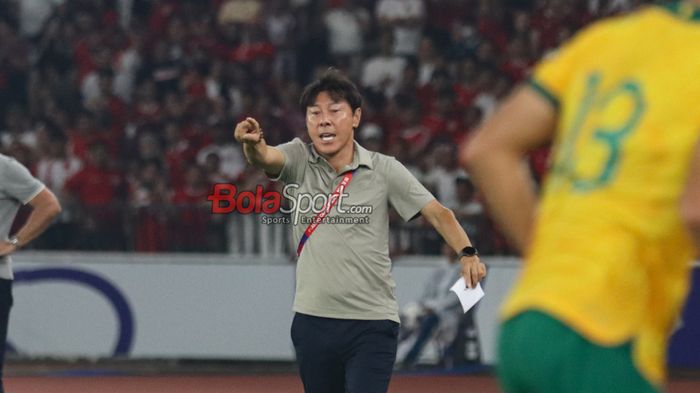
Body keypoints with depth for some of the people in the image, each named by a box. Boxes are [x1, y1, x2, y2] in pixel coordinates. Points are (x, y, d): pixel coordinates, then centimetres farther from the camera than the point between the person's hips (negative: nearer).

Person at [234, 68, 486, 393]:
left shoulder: (384, 169, -1)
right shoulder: (298, 160, 2)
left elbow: (437, 213, -3)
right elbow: (265, 158, -19)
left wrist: (467, 253, -21)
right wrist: (252, 144, -43)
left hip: (372, 326, -3)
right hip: (311, 321, 3)